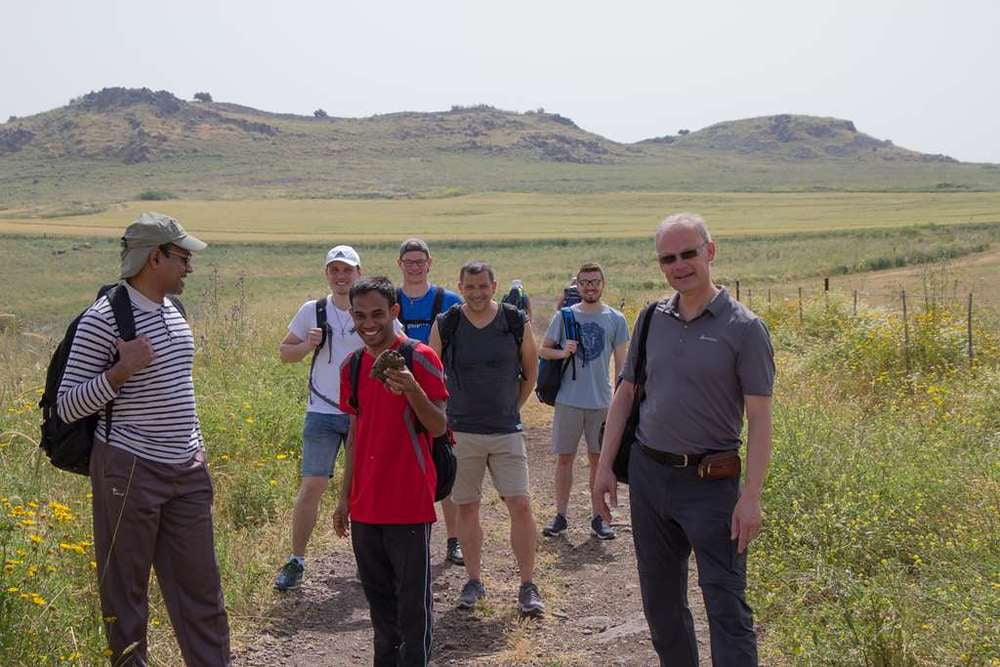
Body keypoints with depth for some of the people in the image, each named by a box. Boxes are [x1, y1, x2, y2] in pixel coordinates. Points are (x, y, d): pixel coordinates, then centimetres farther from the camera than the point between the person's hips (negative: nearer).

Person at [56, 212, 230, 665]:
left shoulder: (172, 311, 10)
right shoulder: (104, 317, -13)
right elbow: (67, 407, -13)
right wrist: (122, 369, -25)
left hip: (187, 473, 7)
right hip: (129, 471, -7)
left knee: (201, 588, 11)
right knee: (125, 590, 6)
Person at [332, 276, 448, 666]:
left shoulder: (420, 358, -9)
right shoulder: (352, 366, 9)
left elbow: (439, 427, -12)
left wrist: (412, 390, -29)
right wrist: (345, 497, 16)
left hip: (409, 502, -6)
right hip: (365, 504, 6)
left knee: (413, 598, 1)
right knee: (377, 594, 16)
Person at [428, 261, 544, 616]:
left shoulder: (516, 322, -2)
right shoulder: (445, 325, -3)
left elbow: (531, 371, 11)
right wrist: (452, 410, 7)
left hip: (506, 430, 0)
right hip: (461, 432, 1)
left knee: (520, 505, -6)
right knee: (467, 507, 7)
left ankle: (527, 586, 6)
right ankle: (474, 581, 21)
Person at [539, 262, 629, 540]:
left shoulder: (615, 319, 2)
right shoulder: (564, 316, 3)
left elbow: (621, 364, 5)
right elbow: (543, 350, 8)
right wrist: (562, 352, -13)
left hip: (601, 402, 0)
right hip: (568, 400, 0)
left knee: (598, 458, 7)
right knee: (564, 457, 6)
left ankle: (598, 517, 17)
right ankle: (561, 514, 15)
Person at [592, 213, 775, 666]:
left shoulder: (744, 328, -8)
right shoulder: (652, 319, 6)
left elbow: (759, 417, -10)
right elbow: (625, 394, 12)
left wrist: (751, 496, -17)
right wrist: (605, 466, 6)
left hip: (710, 481, -5)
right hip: (648, 474, 5)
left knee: (727, 606, -4)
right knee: (660, 601, 15)